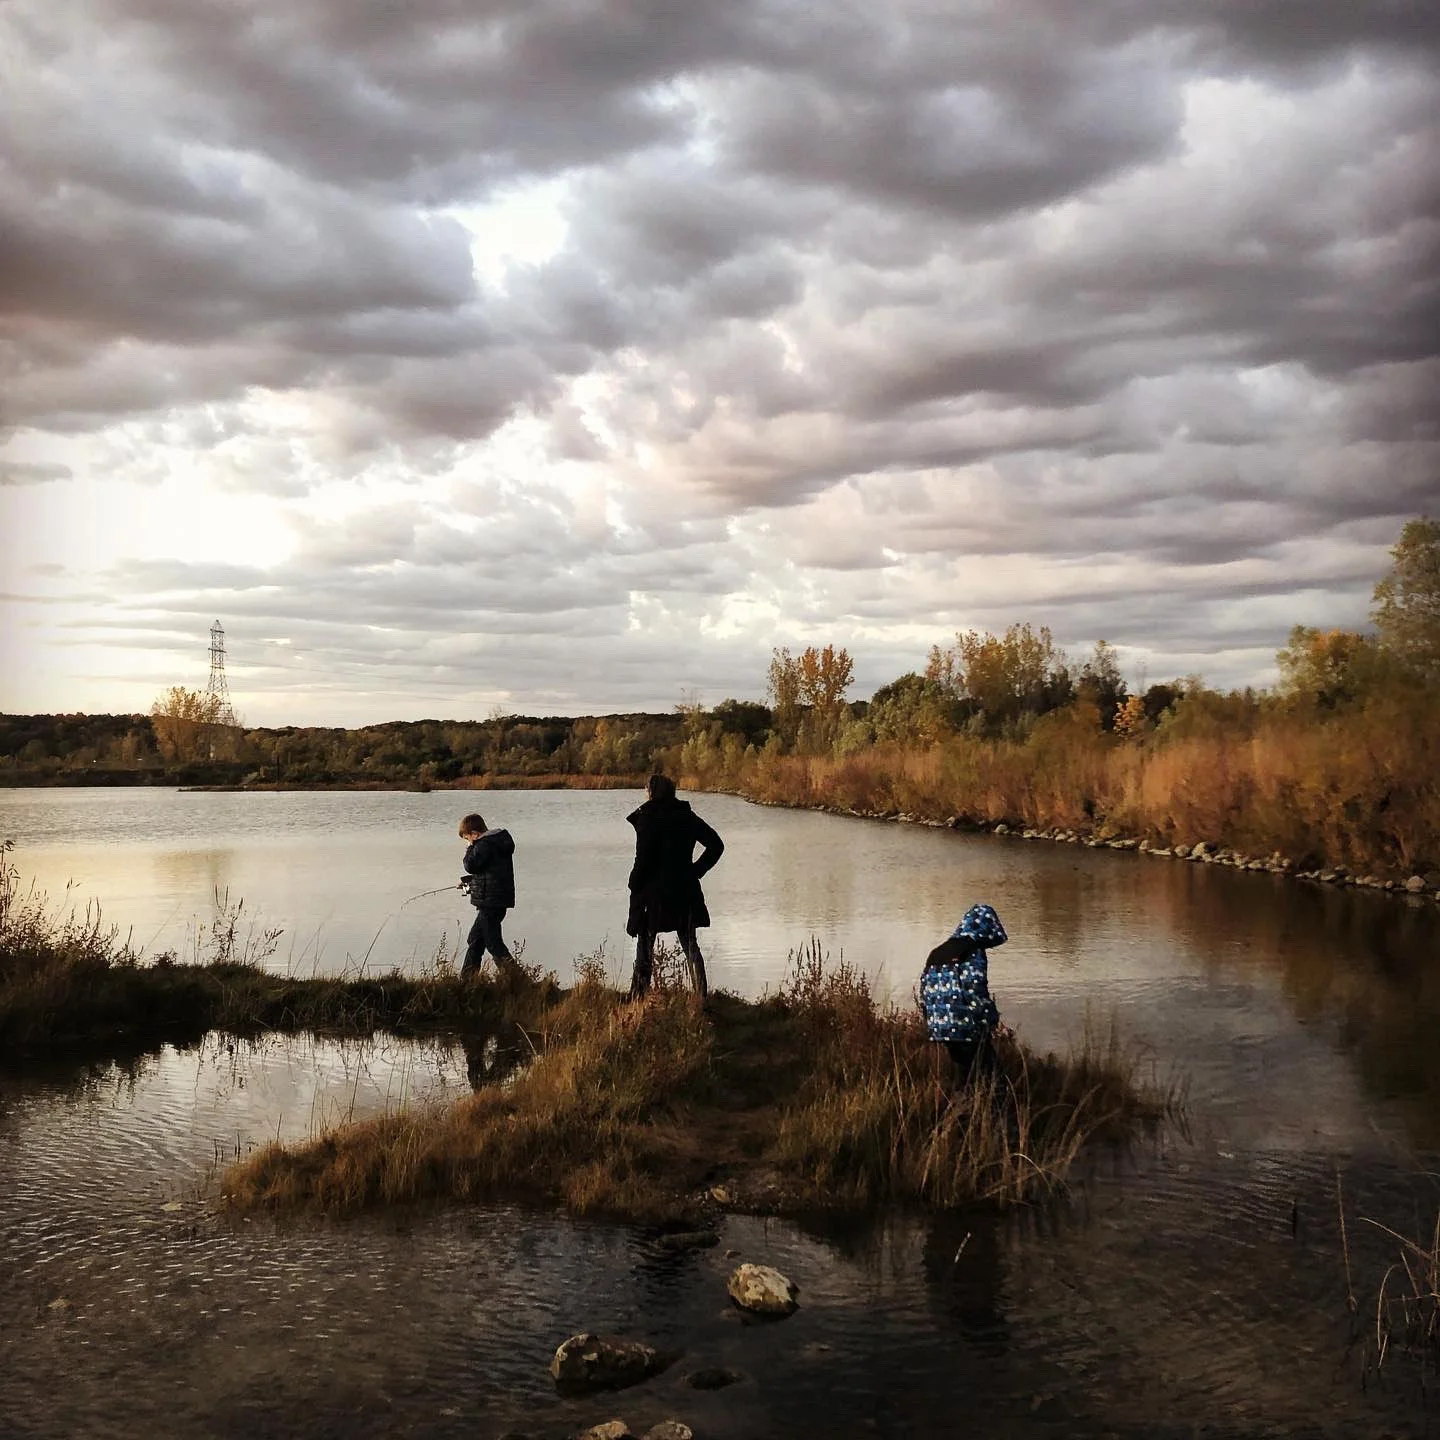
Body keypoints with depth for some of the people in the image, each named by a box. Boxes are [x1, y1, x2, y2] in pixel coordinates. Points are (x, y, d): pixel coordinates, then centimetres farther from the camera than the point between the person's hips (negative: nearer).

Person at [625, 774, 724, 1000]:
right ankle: (702, 997, 7)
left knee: (645, 947, 5)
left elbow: (643, 860, -13)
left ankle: (638, 998, 5)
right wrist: (696, 870, 9)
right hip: (685, 891, 5)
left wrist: (635, 890, -5)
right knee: (690, 946, 12)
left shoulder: (647, 818, -10)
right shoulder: (688, 816, 6)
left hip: (654, 891, -5)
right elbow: (716, 845, 7)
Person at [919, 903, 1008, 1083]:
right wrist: (991, 1021, -7)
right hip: (967, 1028, -7)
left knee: (962, 1069, 18)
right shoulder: (974, 953, -9)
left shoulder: (936, 953, 14)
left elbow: (925, 989, 14)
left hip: (938, 1026, 7)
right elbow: (976, 992, -17)